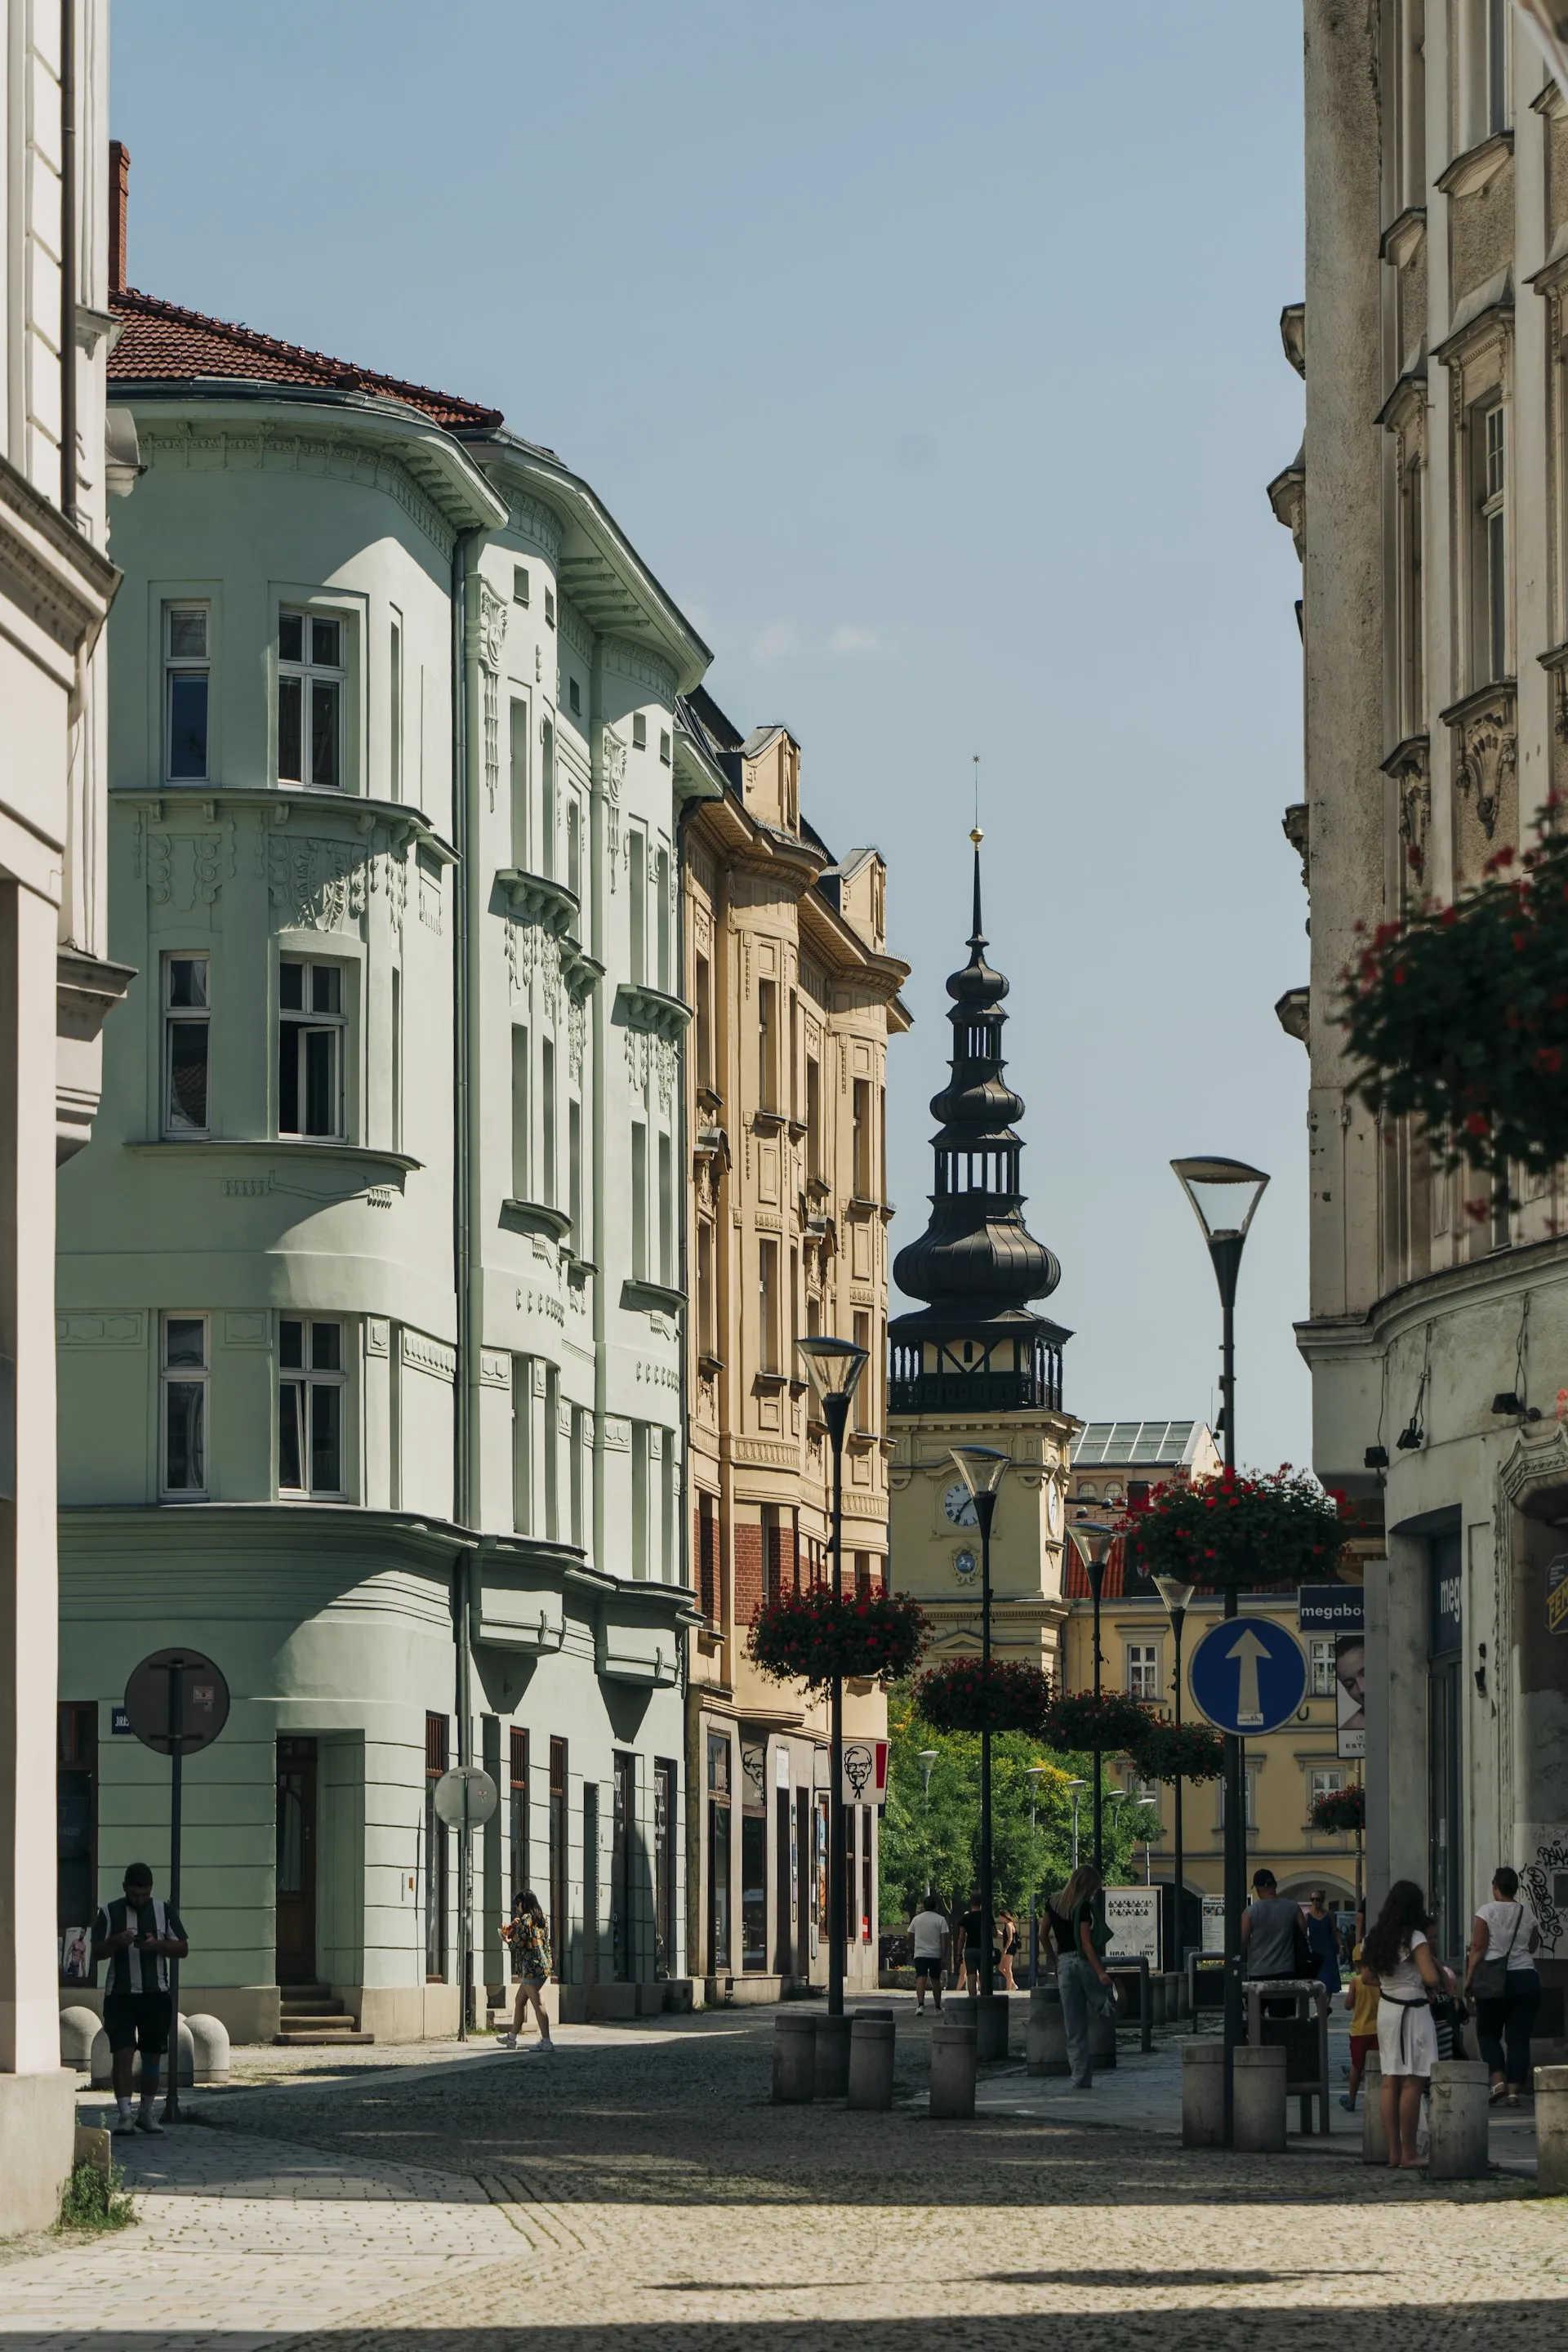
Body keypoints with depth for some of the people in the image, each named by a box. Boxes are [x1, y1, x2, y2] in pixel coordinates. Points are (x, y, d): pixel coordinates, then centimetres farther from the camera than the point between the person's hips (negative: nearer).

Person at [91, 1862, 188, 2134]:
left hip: (156, 1993, 2)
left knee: (153, 2055, 7)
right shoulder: (110, 1912, 1)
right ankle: (124, 2114, -13)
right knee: (122, 2053, -11)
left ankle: (146, 2112, 19)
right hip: (120, 1994, -2)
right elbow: (97, 1952, 0)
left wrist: (157, 1945, -15)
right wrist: (117, 1942, -20)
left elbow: (182, 1948, 4)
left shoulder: (165, 1911, 5)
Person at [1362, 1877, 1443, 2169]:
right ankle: (1408, 2154, -2)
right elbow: (1431, 1977, -24)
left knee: (1390, 2082, 9)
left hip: (1386, 2009, 7)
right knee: (1412, 2083, -3)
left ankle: (1394, 2153, 11)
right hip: (1412, 2011, -7)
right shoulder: (1415, 1939, -15)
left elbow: (1367, 1975, 17)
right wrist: (1434, 1987, -3)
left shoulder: (1375, 1937, 7)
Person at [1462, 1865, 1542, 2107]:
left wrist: (1469, 1979, -6)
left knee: (1488, 2033, 12)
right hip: (1526, 1978, 3)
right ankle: (1514, 2090, -1)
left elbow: (1478, 1948, -10)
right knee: (1519, 2038, 4)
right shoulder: (1527, 1915, 4)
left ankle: (1498, 2080, -6)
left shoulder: (1487, 1911, -7)